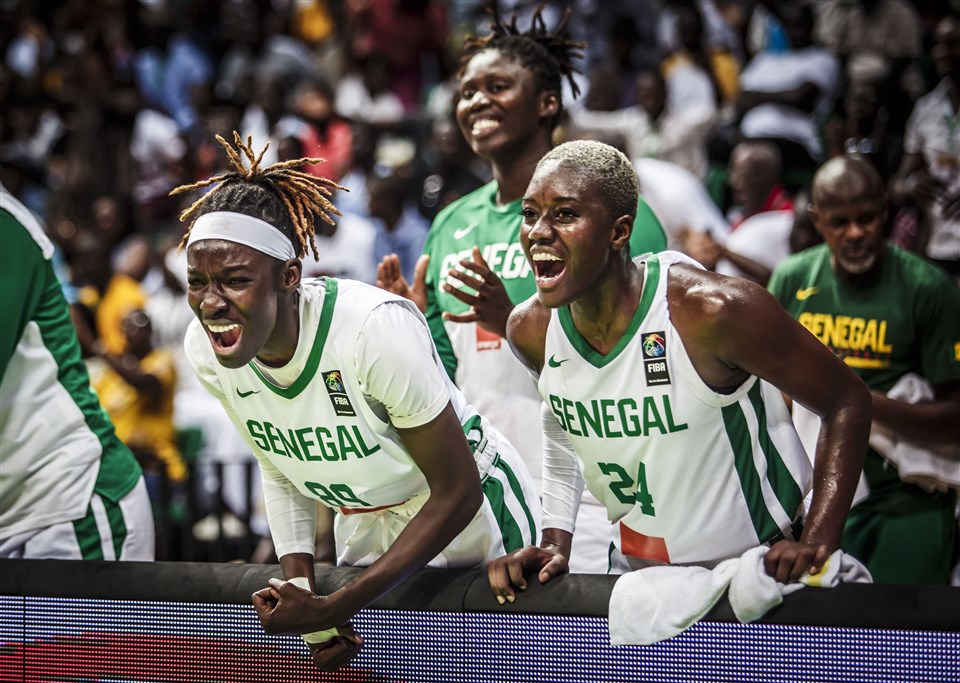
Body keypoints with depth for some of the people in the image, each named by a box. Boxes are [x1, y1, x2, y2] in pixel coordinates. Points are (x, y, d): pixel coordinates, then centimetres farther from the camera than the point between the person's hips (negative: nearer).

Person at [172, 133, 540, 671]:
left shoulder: (377, 329, -35)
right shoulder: (205, 351, -15)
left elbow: (457, 492, -27)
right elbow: (281, 473, 3)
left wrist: (333, 609, -30)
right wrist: (299, 585, -14)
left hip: (474, 528, -5)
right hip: (366, 538, 5)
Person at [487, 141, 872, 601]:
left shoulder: (712, 311, -24)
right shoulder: (531, 330, -7)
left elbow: (847, 402, -15)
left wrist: (816, 542, -23)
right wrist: (555, 541, 5)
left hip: (758, 568, -5)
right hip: (634, 570, 5)